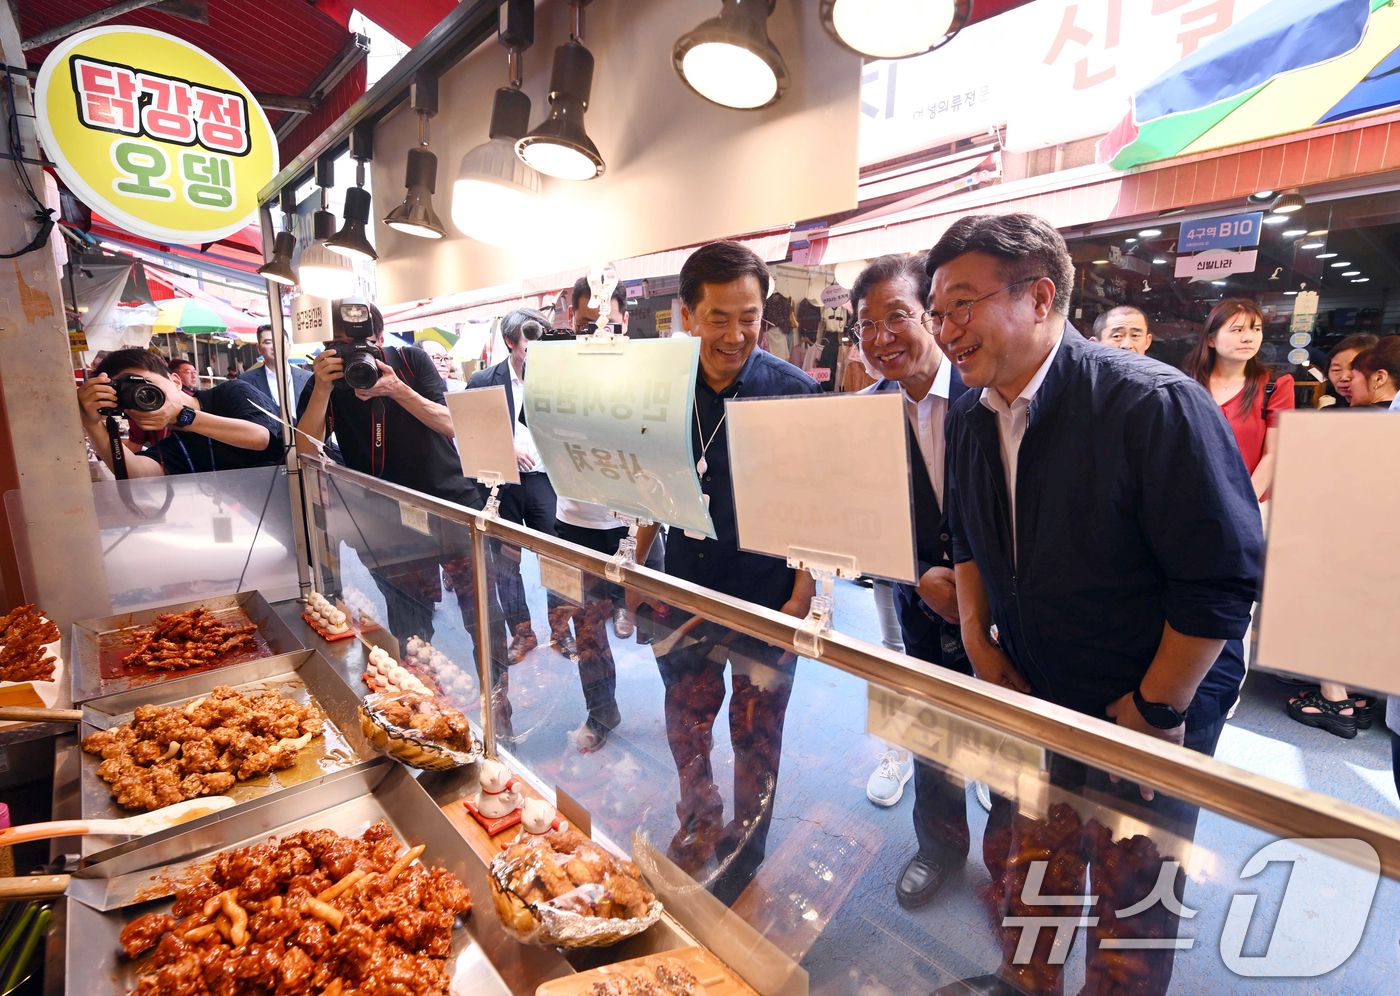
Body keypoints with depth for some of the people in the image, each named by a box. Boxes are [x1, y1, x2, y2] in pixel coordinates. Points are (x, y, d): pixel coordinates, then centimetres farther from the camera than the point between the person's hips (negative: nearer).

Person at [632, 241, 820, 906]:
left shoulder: (793, 391, -12)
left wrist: (803, 597, -14)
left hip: (767, 596, -3)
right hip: (685, 590, 4)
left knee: (755, 733, 14)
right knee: (685, 722, 18)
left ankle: (746, 845, 41)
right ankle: (700, 825, 47)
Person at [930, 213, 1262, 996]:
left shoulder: (1157, 405, -23)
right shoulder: (971, 420, -3)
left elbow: (1224, 581, -21)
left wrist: (1152, 713, -15)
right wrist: (980, 641, 1)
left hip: (1156, 707, -5)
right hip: (1027, 696, 6)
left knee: (1131, 903, 13)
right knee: (1015, 866, 22)